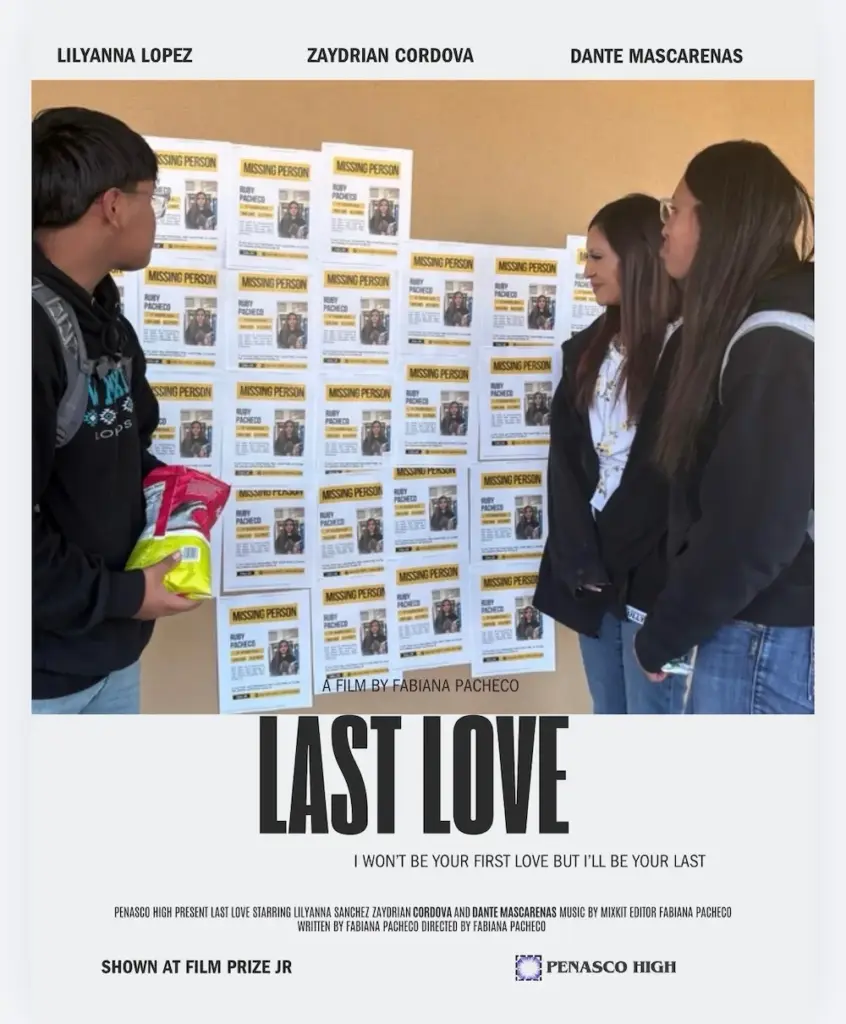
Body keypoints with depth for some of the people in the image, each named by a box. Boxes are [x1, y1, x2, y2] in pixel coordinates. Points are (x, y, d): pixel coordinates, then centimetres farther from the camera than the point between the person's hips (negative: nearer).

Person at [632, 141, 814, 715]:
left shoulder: (776, 345, -18)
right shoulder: (755, 331, 13)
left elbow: (757, 531, -23)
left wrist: (661, 636, -11)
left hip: (768, 642, -9)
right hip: (760, 630, 9)